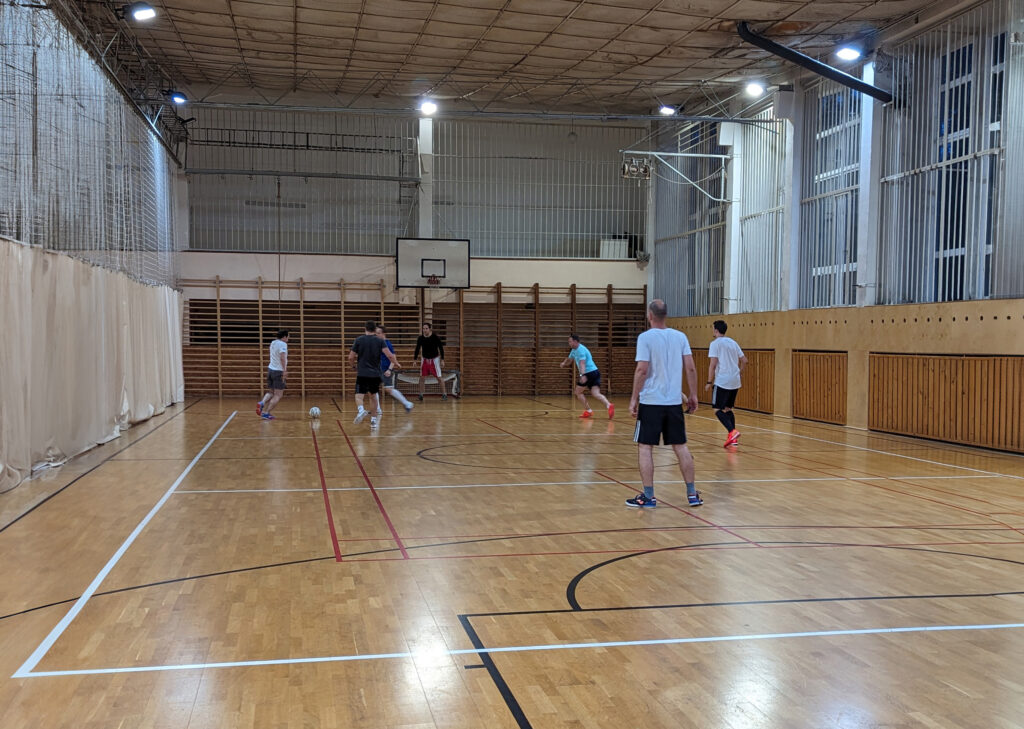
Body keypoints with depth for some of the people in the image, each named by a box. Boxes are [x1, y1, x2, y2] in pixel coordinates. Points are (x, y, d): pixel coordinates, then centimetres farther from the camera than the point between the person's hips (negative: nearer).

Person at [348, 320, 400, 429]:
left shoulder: (358, 340, -1)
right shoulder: (380, 341, 1)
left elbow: (351, 358, -1)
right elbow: (389, 355, -10)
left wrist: (353, 363, 21)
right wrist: (396, 364, 9)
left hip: (362, 374, -2)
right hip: (375, 374, 2)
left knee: (359, 395, -2)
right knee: (374, 395, 19)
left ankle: (361, 410, -33)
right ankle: (374, 419, 19)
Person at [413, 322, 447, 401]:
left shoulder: (435, 337, -15)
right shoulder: (420, 338, -7)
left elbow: (441, 348, -9)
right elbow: (417, 349, 4)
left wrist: (442, 360, -10)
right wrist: (415, 359, 2)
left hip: (434, 359, -3)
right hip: (425, 359, 3)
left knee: (439, 377, -3)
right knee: (421, 377, 2)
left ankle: (444, 394, 7)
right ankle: (420, 395, 12)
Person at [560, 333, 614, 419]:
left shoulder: (581, 350, -12)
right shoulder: (574, 350, 19)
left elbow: (582, 363, -27)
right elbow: (569, 359, 33)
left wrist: (582, 375, -40)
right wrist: (564, 363, 10)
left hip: (590, 373, -9)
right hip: (595, 372, 9)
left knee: (578, 392, 7)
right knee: (596, 393, -7)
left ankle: (588, 411, 4)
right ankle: (609, 405, -28)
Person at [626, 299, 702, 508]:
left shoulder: (645, 338, -8)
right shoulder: (680, 336, 5)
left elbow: (642, 370, -14)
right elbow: (691, 368, 2)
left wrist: (634, 399, -8)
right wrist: (693, 396, 10)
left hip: (650, 402, -4)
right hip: (675, 402, 4)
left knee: (645, 447, 3)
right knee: (680, 446, 11)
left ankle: (648, 496, 2)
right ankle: (692, 494, 14)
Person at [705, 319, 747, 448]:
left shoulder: (715, 343, -7)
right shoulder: (733, 342, 14)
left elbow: (713, 364, -14)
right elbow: (744, 360, 15)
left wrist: (709, 382, -8)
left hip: (722, 382, -7)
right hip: (735, 382, 7)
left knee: (718, 410, -3)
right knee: (728, 408, 17)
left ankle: (732, 431, -23)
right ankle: (733, 438, 11)